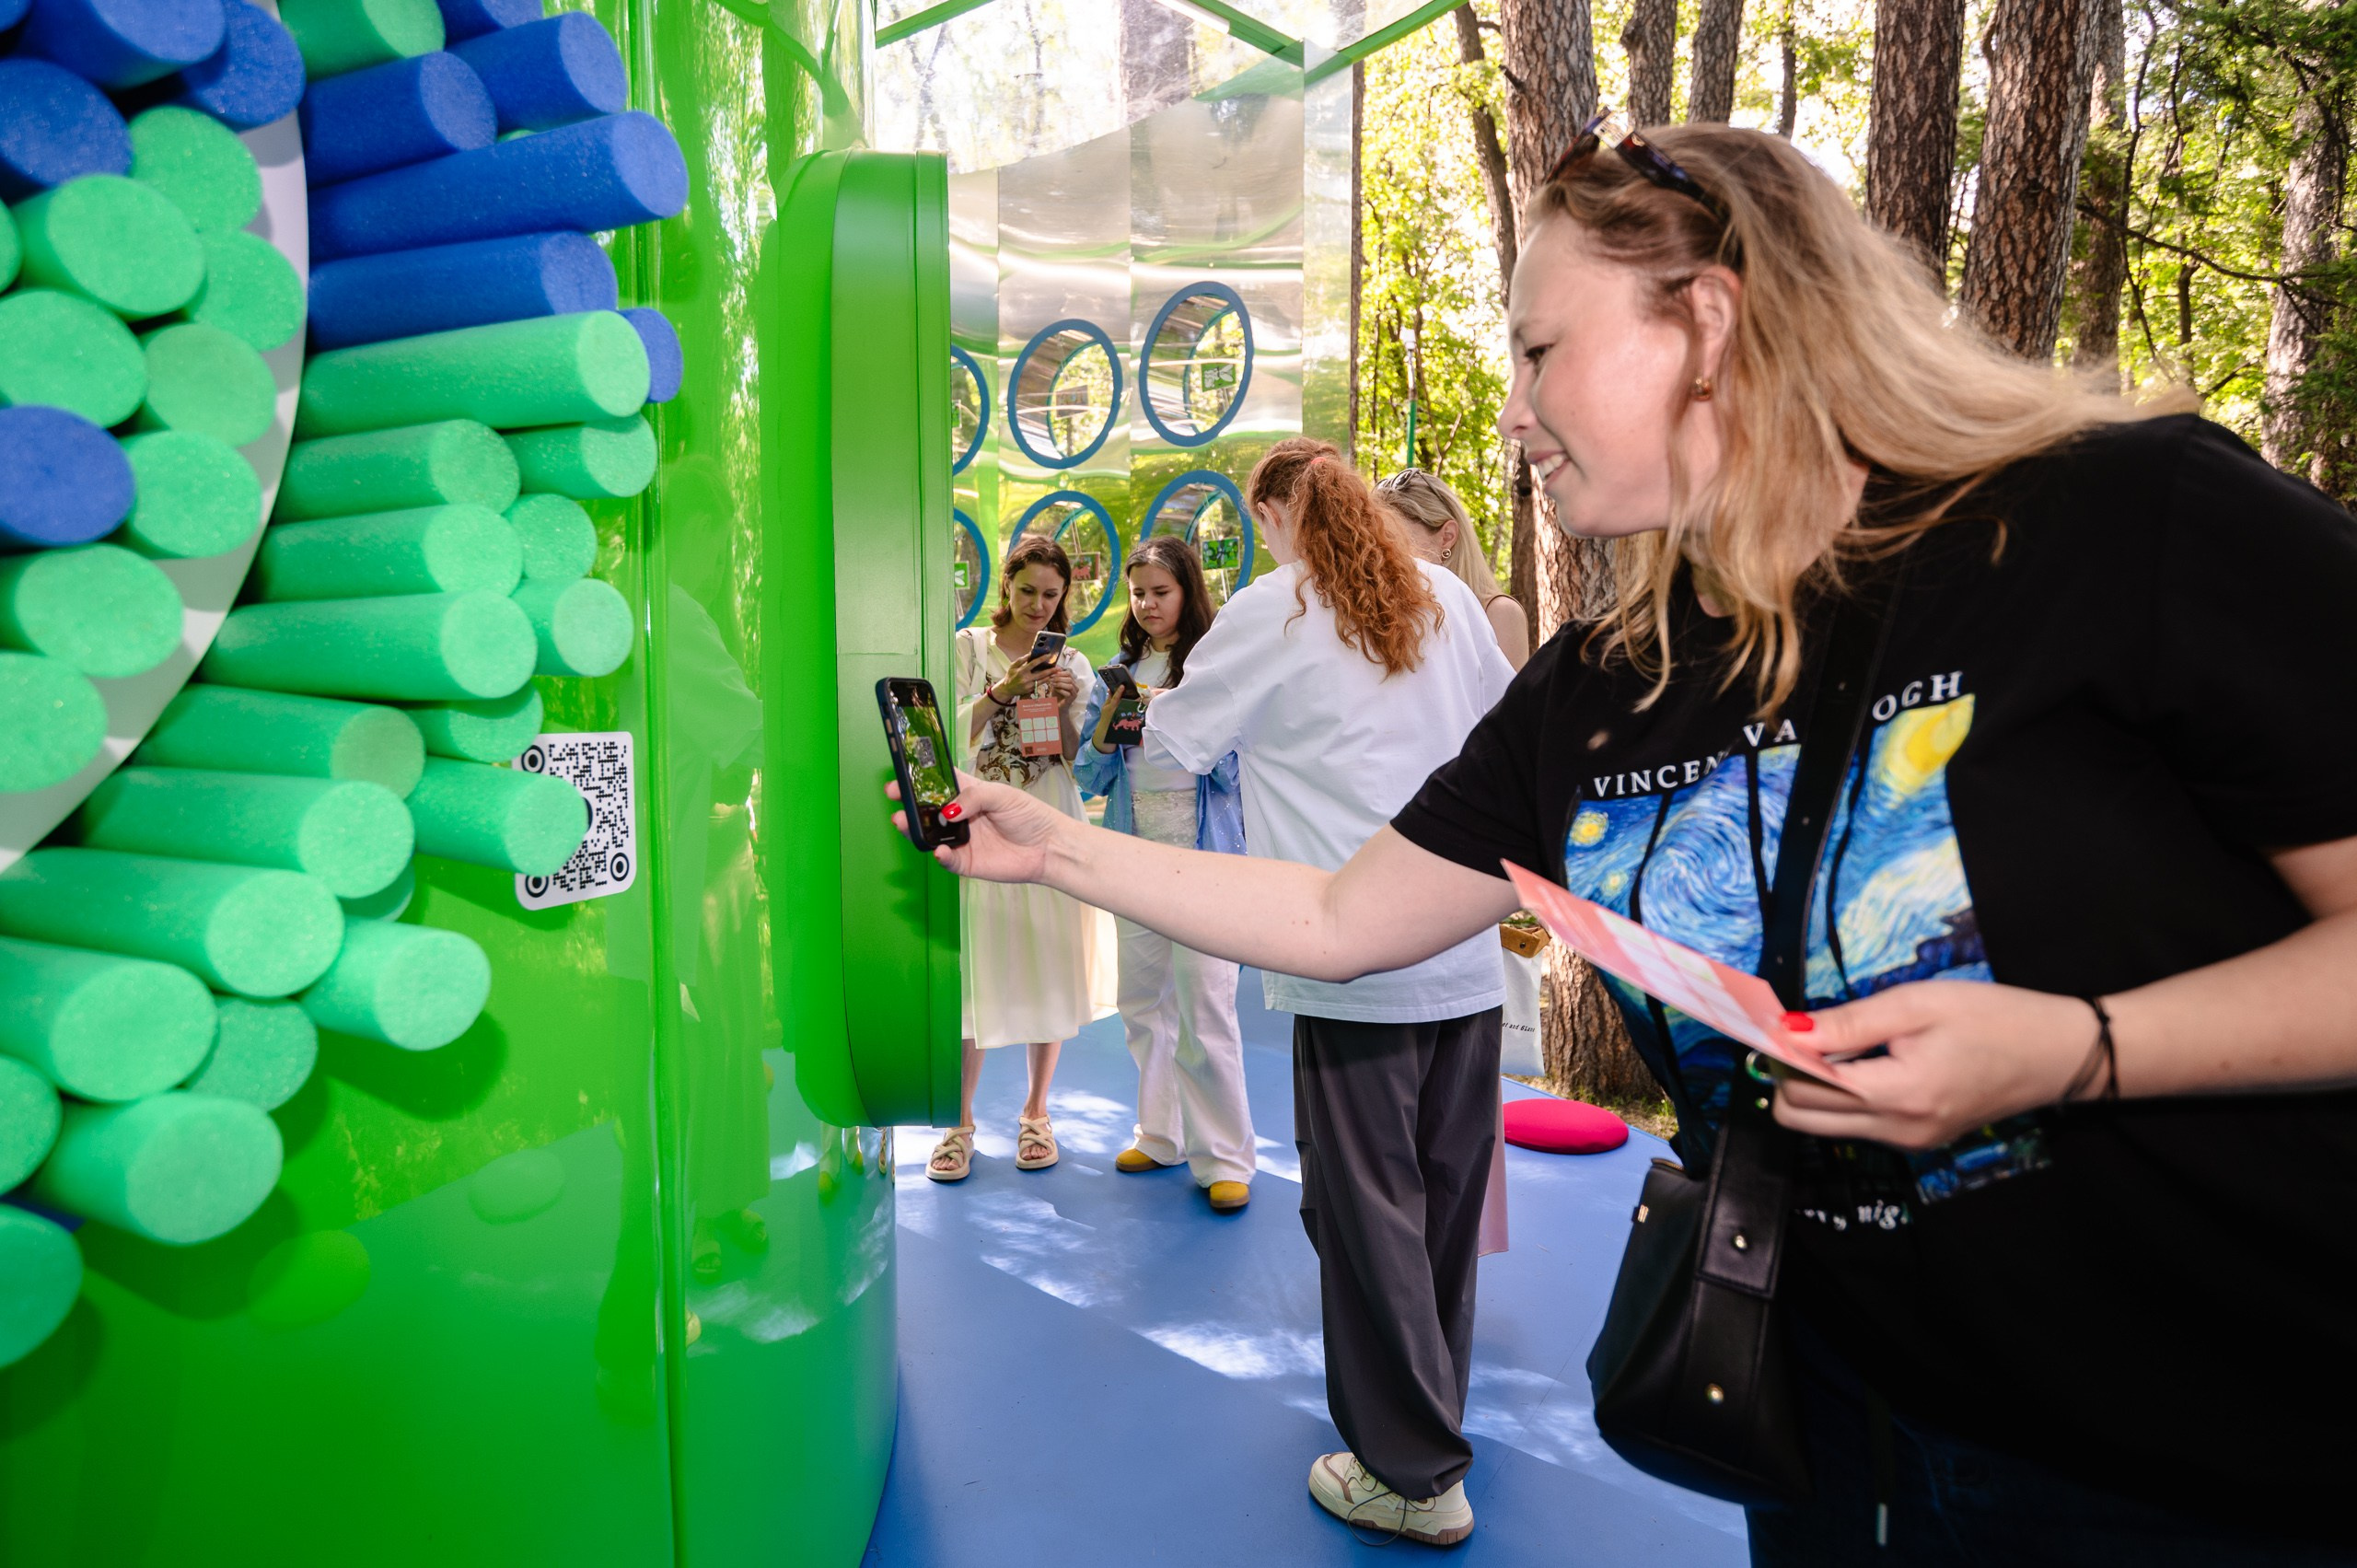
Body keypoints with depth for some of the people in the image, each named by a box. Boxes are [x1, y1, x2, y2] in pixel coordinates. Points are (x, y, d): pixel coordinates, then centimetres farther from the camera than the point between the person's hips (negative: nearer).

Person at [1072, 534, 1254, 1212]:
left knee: (1205, 1007, -6)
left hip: (1204, 854, -5)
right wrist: (1107, 730, -9)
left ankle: (1225, 1159, 4)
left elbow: (1237, 771, -6)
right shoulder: (1118, 672, 10)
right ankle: (1162, 1134, 27)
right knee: (1143, 1002, 12)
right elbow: (1090, 779, 10)